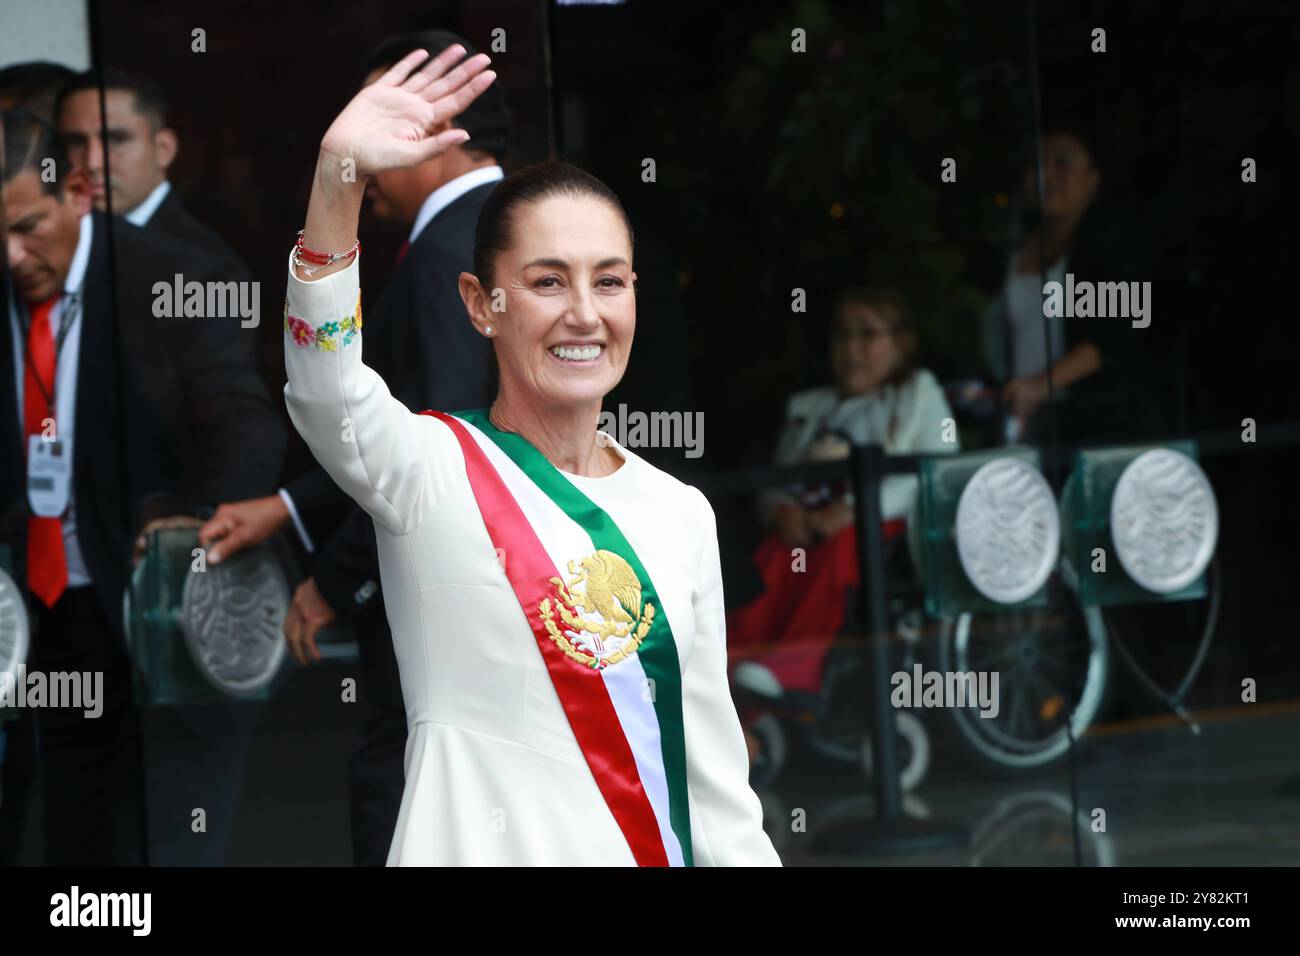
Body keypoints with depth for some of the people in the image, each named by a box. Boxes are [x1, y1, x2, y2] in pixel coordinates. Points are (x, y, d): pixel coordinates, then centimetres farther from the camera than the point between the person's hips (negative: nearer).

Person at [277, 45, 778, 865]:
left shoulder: (681, 513, 8)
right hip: (483, 845, -4)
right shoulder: (432, 469, -6)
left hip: (661, 848, 4)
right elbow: (325, 395, -27)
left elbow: (712, 762, 11)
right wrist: (339, 178, -38)